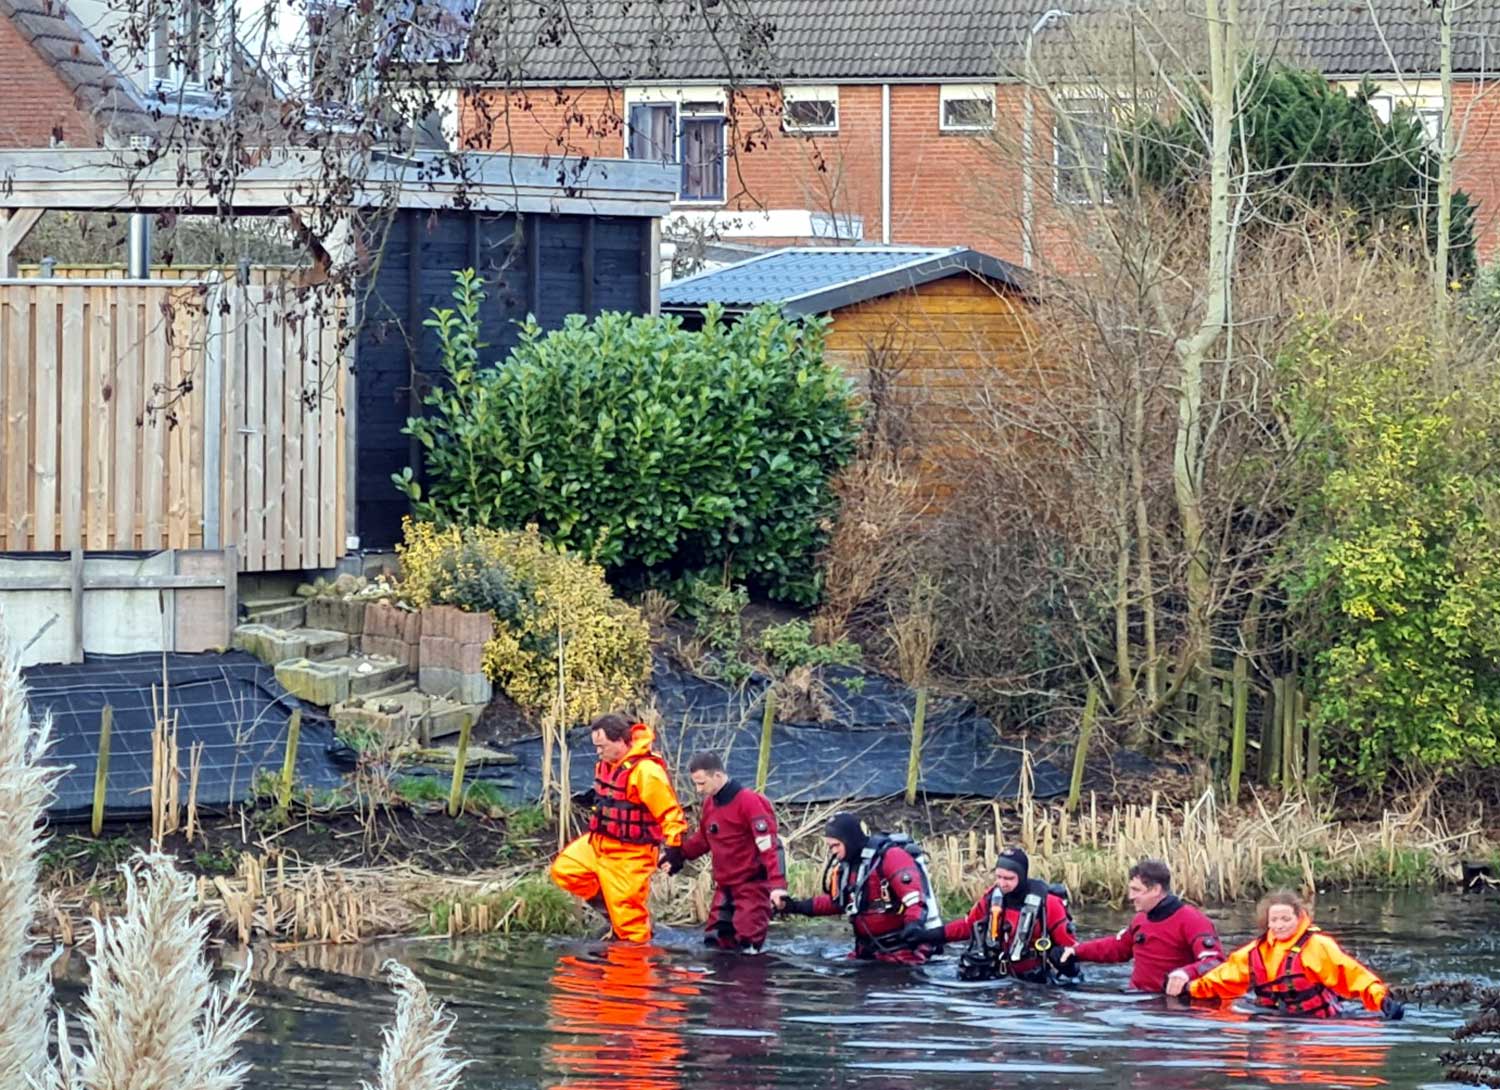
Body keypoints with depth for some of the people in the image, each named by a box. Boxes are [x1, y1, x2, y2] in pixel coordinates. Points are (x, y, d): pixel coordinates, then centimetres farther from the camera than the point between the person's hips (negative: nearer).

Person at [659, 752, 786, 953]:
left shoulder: (749, 802, -19)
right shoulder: (710, 803, 6)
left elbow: (768, 847, -23)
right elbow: (703, 839, 20)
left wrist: (777, 884, -31)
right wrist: (676, 855, 6)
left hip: (751, 886, -8)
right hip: (725, 887, 8)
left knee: (748, 944, -11)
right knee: (714, 943, 10)